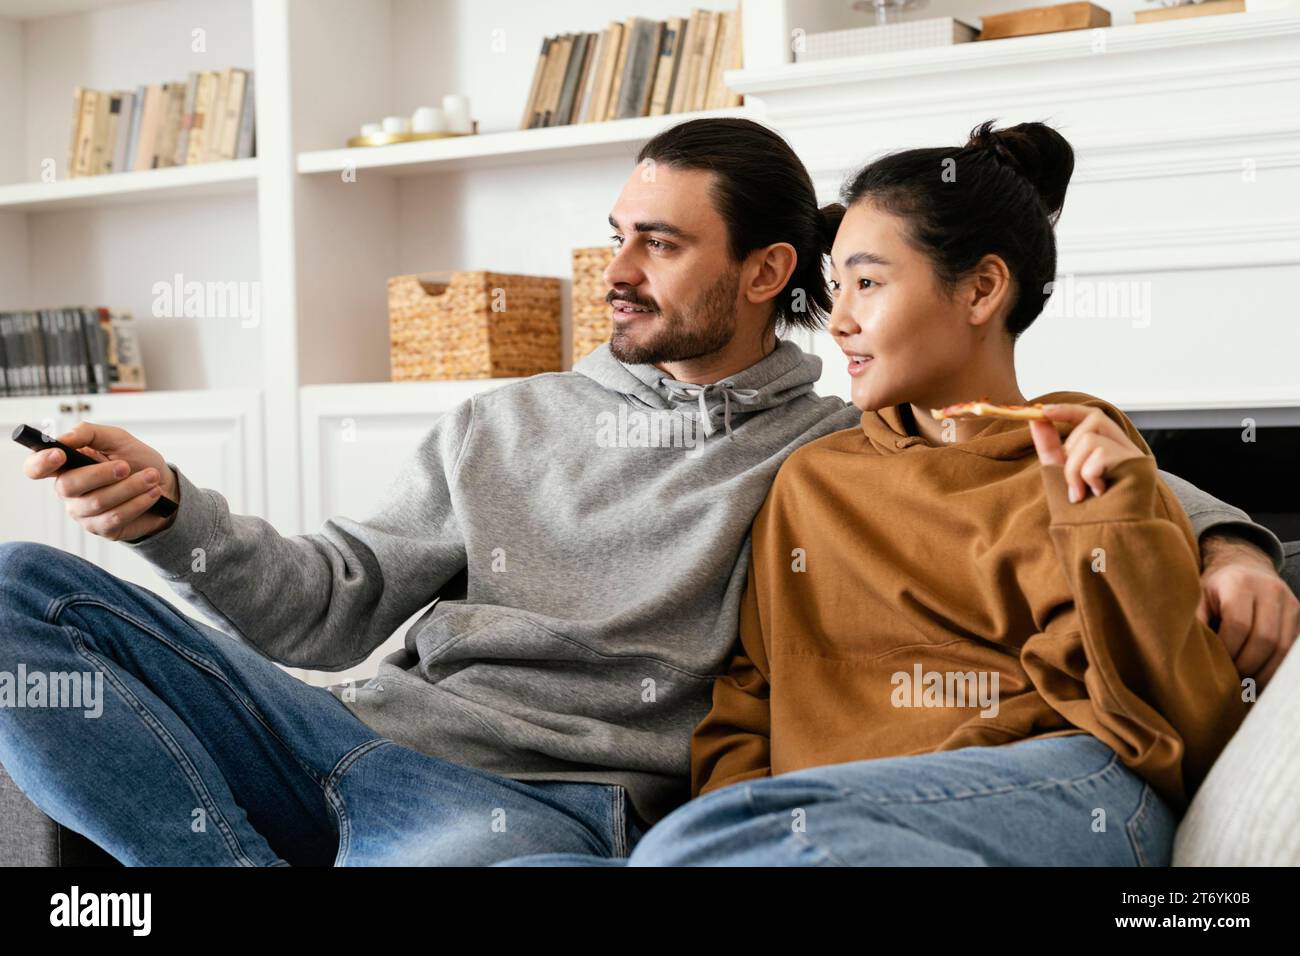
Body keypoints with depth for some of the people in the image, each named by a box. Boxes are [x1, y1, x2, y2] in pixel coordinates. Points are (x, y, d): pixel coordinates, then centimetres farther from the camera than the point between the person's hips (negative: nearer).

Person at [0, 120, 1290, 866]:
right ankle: (263, 872, -19)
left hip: (545, 795, -6)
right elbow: (337, 601, 18)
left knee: (455, 846, -45)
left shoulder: (845, 451, 12)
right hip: (363, 731, 6)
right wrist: (170, 510, 2)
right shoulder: (504, 426, 23)